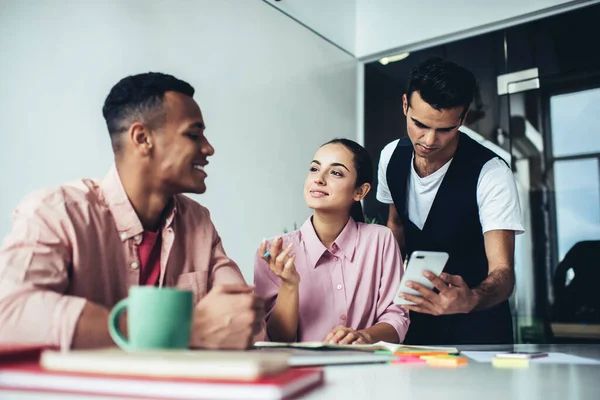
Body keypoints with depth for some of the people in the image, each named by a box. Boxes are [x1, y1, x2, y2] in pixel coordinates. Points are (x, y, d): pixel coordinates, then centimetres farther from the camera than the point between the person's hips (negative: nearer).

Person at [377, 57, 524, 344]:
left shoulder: (491, 174, -21)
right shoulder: (391, 157, -6)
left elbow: (503, 271, -26)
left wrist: (470, 300, -46)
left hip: (476, 317, -3)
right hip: (418, 310, 3)